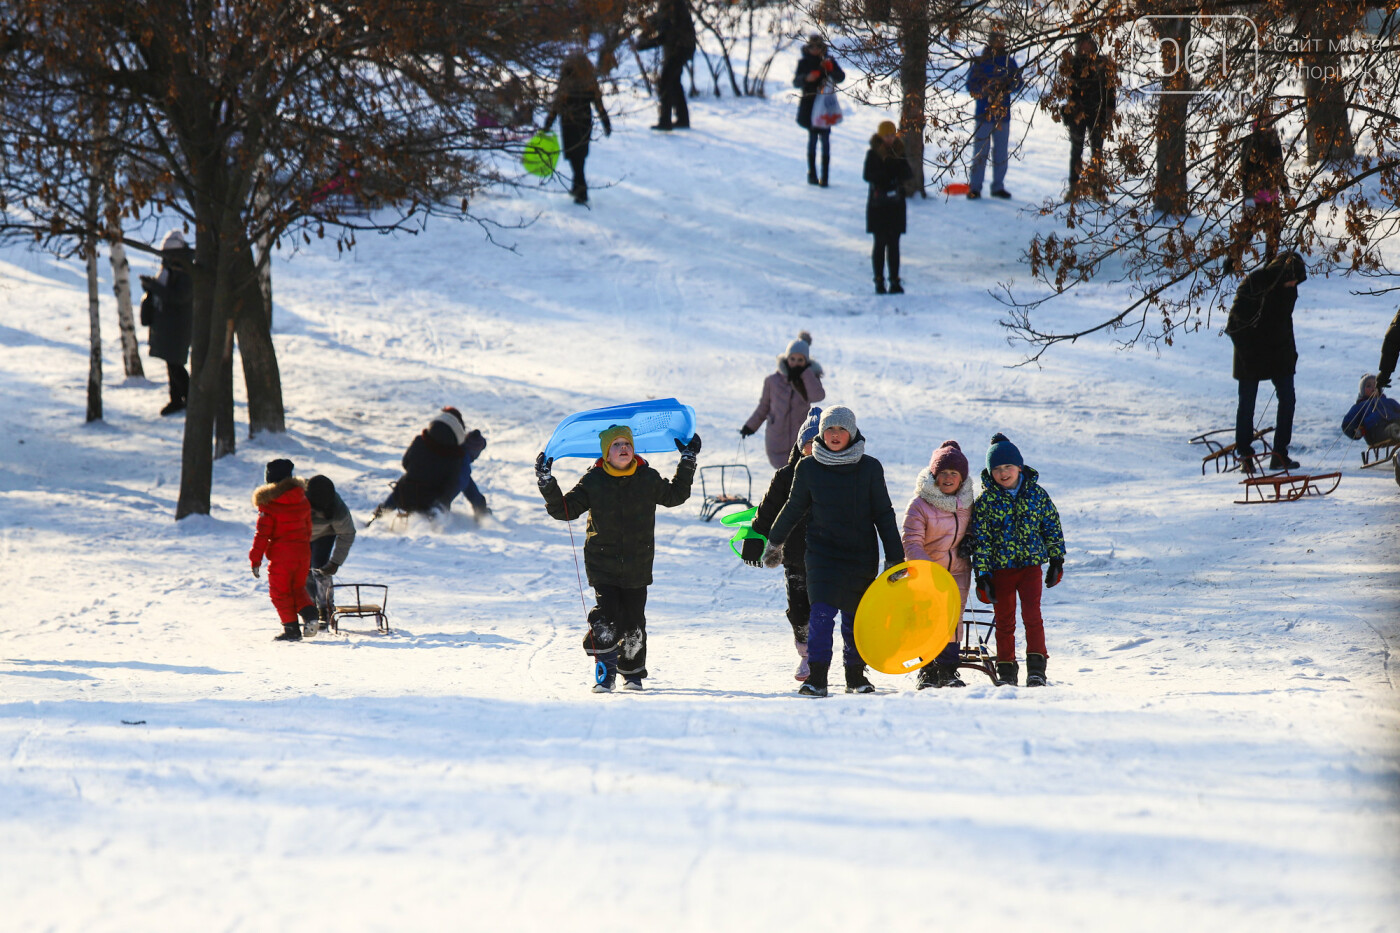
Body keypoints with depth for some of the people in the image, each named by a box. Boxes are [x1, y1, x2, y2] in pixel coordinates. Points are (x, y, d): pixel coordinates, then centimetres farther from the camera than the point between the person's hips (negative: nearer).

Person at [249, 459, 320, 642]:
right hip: (303, 553, 6)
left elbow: (263, 534, -12)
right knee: (298, 588, 20)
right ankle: (309, 614, -3)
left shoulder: (268, 504, -12)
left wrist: (256, 560, -6)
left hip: (281, 556, -6)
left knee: (280, 592, 6)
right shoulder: (303, 500, 6)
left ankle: (291, 629, 2)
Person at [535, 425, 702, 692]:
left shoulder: (648, 479, 2)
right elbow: (565, 510, 0)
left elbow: (674, 495, 21)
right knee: (607, 619, -13)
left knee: (633, 622, 6)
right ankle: (606, 671, 2)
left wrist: (688, 461, 17)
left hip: (637, 567, 2)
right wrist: (547, 485, -12)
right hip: (603, 566, -2)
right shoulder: (593, 482, -3)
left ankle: (633, 672, 26)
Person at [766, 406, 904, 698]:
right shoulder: (808, 468, 0)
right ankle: (816, 677, -11)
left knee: (855, 617, 7)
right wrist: (774, 542, 23)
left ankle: (856, 676, 24)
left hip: (862, 554, 1)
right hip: (823, 551, -1)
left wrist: (895, 558, 3)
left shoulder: (869, 468, 0)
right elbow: (794, 508, 15)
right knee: (822, 612, -15)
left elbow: (884, 515, 5)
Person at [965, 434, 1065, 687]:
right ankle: (1006, 671, 17)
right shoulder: (985, 501, -3)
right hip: (1000, 569, 0)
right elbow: (980, 539, -3)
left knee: (1032, 616, -11)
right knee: (1004, 621, 7)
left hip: (1031, 565, 0)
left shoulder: (1036, 494, 2)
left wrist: (1056, 560, 8)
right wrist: (982, 574, -7)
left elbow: (1052, 527, 10)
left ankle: (1037, 669, -9)